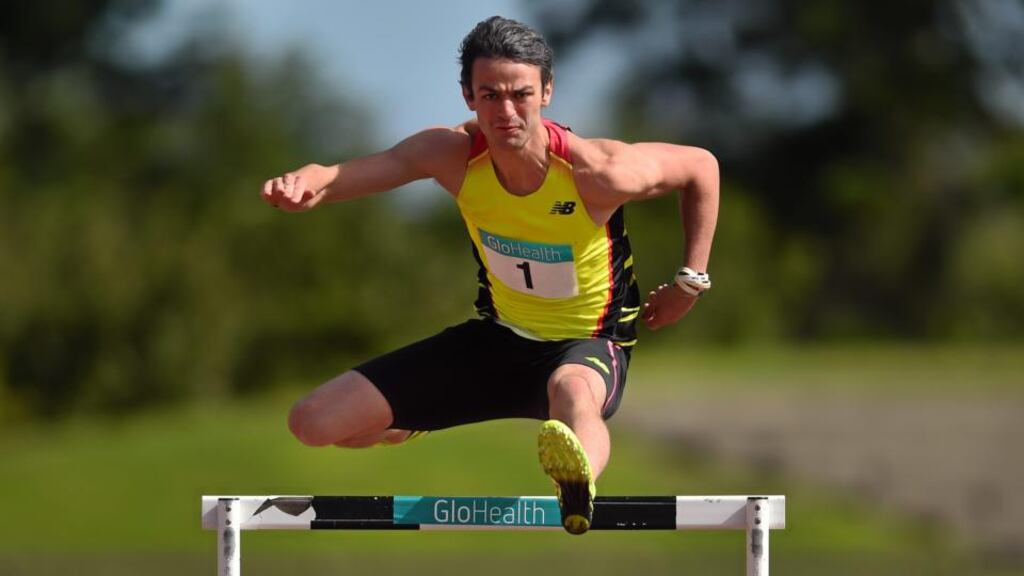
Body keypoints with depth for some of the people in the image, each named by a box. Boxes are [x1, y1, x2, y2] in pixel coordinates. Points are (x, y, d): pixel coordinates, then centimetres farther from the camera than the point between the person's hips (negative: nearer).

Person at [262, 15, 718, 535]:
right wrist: (304, 184, -52)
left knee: (573, 391, -46)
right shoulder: (454, 155, -16)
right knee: (313, 423, 0)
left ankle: (580, 483, -81)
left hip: (587, 346, -5)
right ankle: (412, 428, 34)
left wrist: (690, 282, -4)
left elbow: (701, 166, -6)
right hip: (500, 336, 5)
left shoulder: (597, 171, -24)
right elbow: (352, 174, -28)